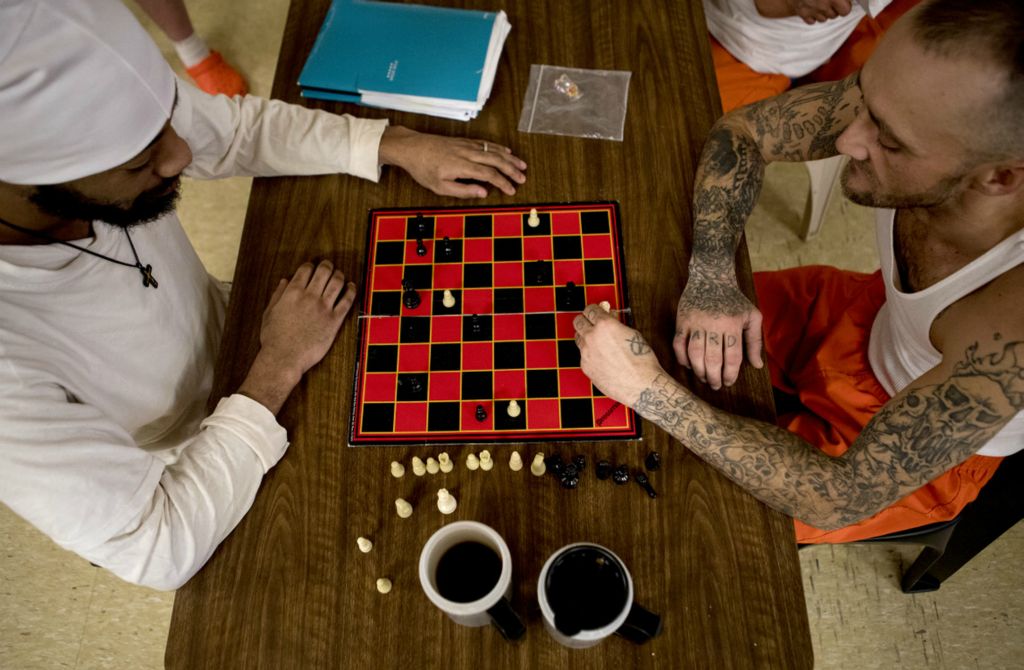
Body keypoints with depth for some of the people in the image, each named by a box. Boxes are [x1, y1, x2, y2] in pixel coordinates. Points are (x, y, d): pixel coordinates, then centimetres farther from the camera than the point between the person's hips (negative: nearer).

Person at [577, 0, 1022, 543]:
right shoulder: (900, 103, -29)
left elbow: (838, 499, -37)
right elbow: (741, 131, -13)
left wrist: (652, 392, -41)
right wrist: (711, 281, -27)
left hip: (921, 454, -4)